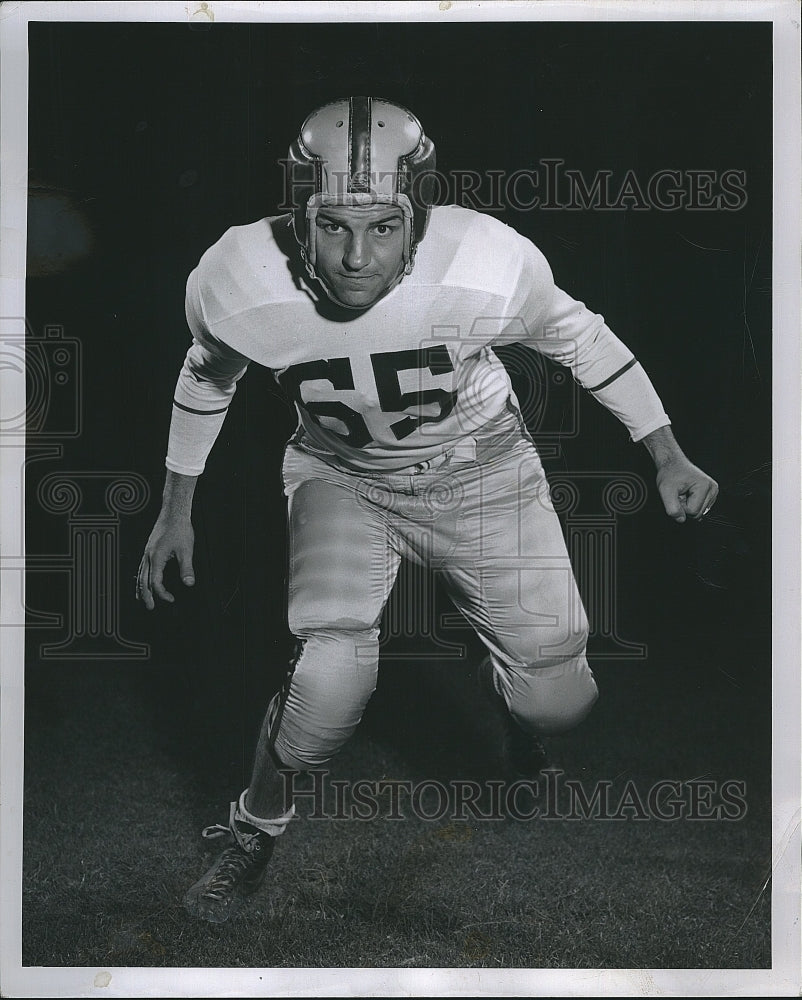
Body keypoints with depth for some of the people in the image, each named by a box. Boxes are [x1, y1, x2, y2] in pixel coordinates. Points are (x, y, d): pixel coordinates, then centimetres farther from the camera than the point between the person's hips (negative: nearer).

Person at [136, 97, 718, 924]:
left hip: (478, 468, 1)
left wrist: (667, 456, 2)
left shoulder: (490, 267, -31)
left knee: (556, 702, -4)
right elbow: (206, 378, -2)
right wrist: (176, 509, 9)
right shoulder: (236, 286, -27)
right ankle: (257, 825, 7)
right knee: (330, 680, -25)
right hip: (341, 475, 0)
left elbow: (578, 338, -8)